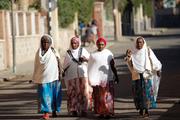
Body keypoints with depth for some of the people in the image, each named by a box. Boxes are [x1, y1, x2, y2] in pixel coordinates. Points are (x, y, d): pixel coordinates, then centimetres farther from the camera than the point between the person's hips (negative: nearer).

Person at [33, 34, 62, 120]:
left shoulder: (54, 52, 1)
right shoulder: (39, 52, 6)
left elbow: (58, 64, 1)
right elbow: (37, 65, 9)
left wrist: (59, 76, -4)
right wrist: (36, 78, 9)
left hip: (53, 76, 0)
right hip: (43, 77, 0)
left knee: (54, 94, 6)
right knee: (44, 94, -7)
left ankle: (54, 111, 21)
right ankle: (46, 112, -9)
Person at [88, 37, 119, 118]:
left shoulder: (109, 53, 5)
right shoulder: (93, 55, 6)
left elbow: (112, 66, 10)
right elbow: (90, 67, 10)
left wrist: (116, 76, 9)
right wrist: (90, 79, 7)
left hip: (107, 78, -1)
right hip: (97, 79, 1)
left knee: (108, 96, -6)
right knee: (99, 96, 0)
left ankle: (108, 112, -6)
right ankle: (100, 112, 6)